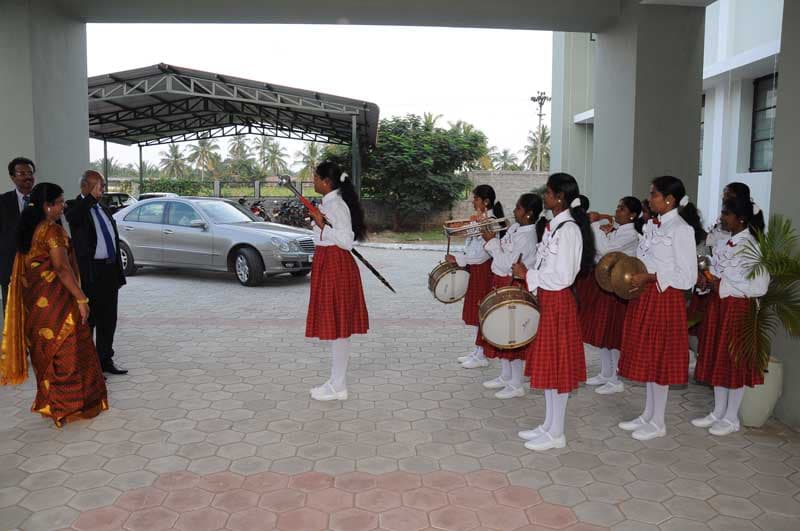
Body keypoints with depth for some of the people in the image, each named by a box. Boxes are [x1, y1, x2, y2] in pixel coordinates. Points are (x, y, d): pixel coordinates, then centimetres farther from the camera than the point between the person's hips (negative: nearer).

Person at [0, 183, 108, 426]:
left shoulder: (27, 230, 10)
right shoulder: (53, 231, -17)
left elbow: (23, 267, 16)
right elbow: (62, 268, -22)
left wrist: (32, 294, 23)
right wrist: (81, 298, -21)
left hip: (34, 301, 8)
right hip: (55, 301, -8)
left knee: (45, 351, 17)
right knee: (66, 351, 1)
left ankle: (48, 401, 26)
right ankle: (69, 404, 8)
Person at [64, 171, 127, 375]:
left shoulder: (104, 209, 16)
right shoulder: (75, 207, -5)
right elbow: (72, 217, -31)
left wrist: (118, 270, 16)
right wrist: (92, 197, -24)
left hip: (110, 270, 7)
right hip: (89, 272, -7)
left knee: (108, 320, 13)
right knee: (87, 319, 3)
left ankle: (105, 359, 25)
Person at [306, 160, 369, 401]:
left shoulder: (336, 205, -16)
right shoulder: (329, 203, 14)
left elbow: (346, 241, -22)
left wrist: (322, 226, -21)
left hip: (336, 267, -10)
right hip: (328, 266, 10)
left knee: (336, 326, -3)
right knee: (335, 325, 14)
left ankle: (338, 387, 7)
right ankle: (336, 381, 24)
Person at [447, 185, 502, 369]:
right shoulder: (478, 220, 13)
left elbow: (482, 255, -21)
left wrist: (457, 259, -16)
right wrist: (458, 258, 6)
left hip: (484, 270, -9)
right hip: (475, 270, 9)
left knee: (482, 312, -2)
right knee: (476, 312, 14)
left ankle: (482, 356, 7)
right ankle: (478, 351, 24)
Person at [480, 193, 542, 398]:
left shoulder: (527, 237, -21)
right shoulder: (514, 228, 7)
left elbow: (507, 264, -23)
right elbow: (501, 255, 11)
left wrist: (492, 242, -16)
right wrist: (492, 241, -3)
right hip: (502, 284, 9)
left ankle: (516, 385, 12)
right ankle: (505, 377, 32)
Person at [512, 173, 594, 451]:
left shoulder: (568, 229, -18)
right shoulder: (553, 226, 11)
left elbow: (563, 277, -21)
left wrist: (528, 275, -14)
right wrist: (528, 274, 7)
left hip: (557, 302, -9)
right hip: (545, 300, 10)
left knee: (556, 366, 1)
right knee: (546, 364, 16)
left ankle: (556, 434, 14)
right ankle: (548, 425, 29)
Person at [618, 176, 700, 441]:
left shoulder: (680, 228, -14)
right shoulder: (653, 224, 10)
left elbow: (687, 276, -17)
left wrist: (649, 278, -22)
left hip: (665, 298, -8)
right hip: (645, 297, 8)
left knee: (659, 358, 3)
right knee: (646, 357, 15)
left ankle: (657, 423, 17)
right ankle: (647, 415, 28)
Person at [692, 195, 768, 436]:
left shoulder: (751, 247, -15)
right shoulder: (722, 244, 9)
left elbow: (760, 287, -21)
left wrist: (721, 286, -19)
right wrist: (706, 280, -2)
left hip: (738, 308, -8)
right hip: (718, 305, 8)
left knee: (735, 360, 3)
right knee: (717, 358, 13)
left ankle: (731, 418, 18)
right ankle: (718, 412, 26)